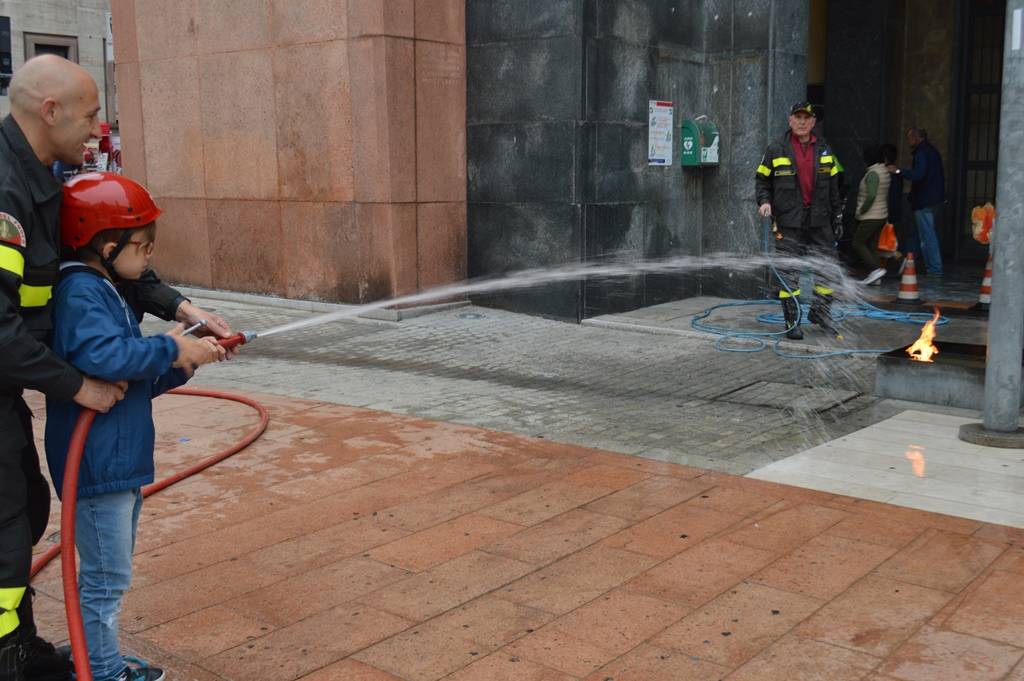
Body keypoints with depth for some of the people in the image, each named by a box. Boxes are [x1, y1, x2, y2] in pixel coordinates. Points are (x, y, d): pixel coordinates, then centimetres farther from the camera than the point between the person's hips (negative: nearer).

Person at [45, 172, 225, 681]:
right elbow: (99, 354, -37)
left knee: (109, 572, 21)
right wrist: (170, 349, -26)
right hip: (97, 463, -11)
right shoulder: (80, 292, -17)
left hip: (120, 461, 11)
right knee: (106, 578, 1)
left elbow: (138, 381, 18)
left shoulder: (103, 291, 14)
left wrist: (180, 362, 2)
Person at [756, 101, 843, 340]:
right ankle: (792, 322, 8)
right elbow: (762, 180, 7)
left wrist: (837, 214, 13)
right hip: (788, 222, -3)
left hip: (819, 221, 3)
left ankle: (820, 311, 23)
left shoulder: (824, 150, 12)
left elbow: (833, 186, 15)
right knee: (789, 271, -1)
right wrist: (764, 201, -10)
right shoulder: (776, 150, 2)